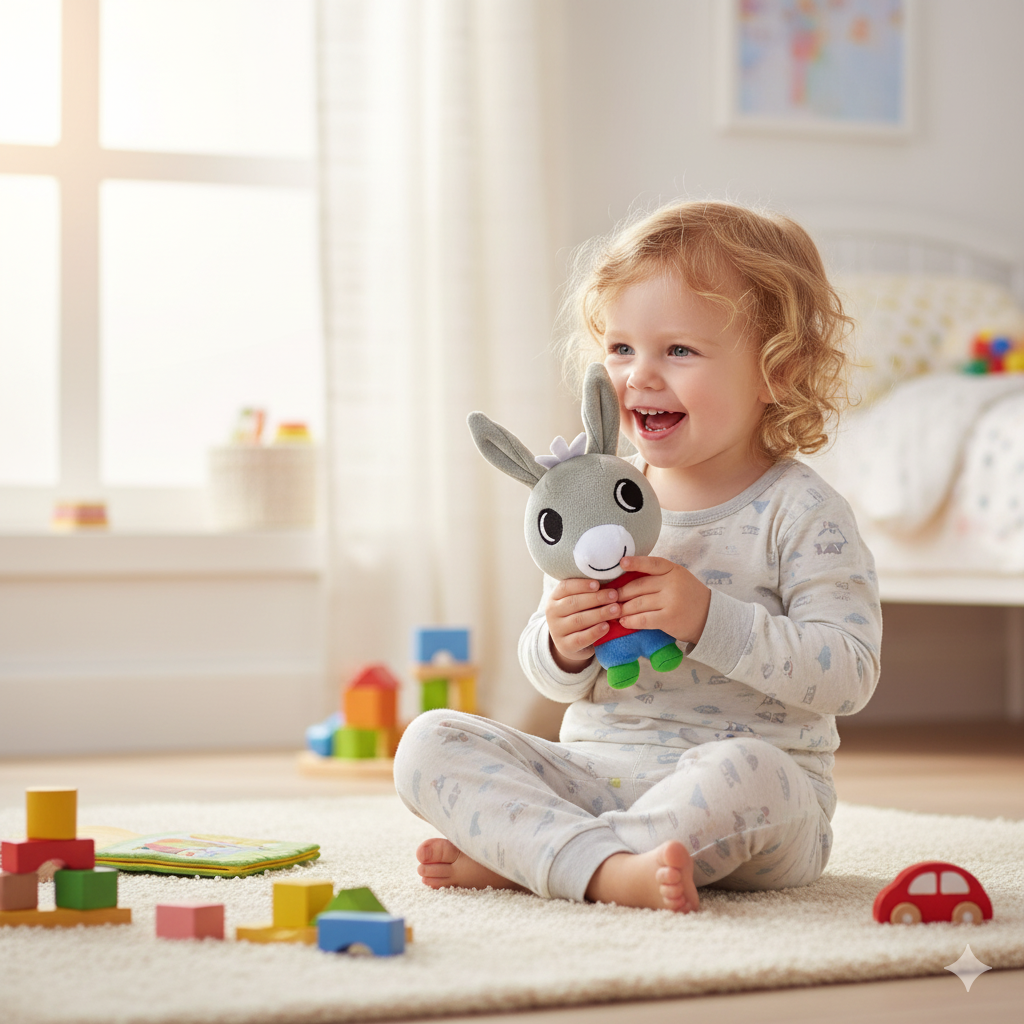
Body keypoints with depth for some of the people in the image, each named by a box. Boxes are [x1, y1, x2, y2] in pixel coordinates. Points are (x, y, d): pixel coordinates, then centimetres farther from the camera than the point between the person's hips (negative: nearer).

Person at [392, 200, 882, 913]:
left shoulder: (801, 511, -6)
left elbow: (849, 672, -16)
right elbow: (556, 682, 14)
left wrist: (709, 620, -25)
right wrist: (564, 648, -12)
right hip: (596, 770, 5)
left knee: (743, 771, -39)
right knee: (431, 743, -12)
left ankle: (518, 856, -28)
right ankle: (605, 867, -33)